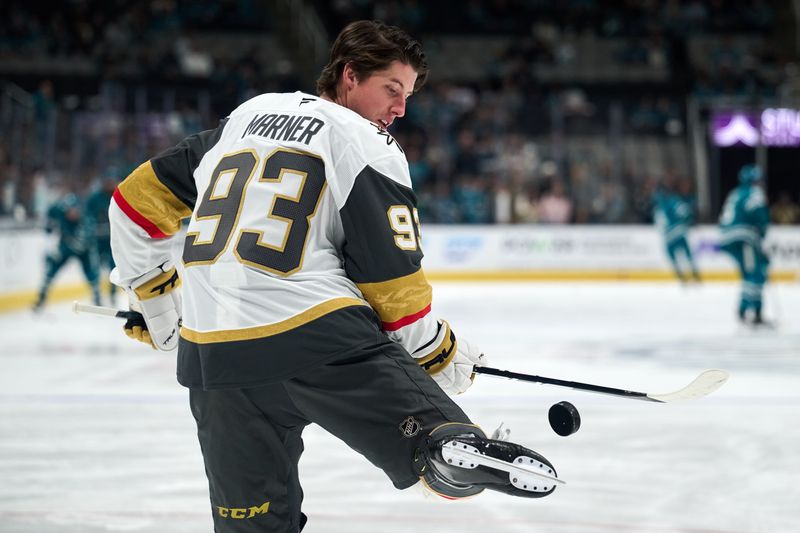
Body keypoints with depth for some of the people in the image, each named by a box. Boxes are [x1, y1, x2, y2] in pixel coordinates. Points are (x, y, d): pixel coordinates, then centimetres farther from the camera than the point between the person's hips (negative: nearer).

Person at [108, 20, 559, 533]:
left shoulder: (242, 118, 20)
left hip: (212, 353, 6)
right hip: (321, 336, -6)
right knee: (440, 439, -14)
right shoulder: (368, 145, 2)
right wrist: (444, 357, 13)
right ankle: (458, 448, -47)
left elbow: (139, 200, 23)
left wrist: (157, 298, 32)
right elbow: (392, 284, -1)